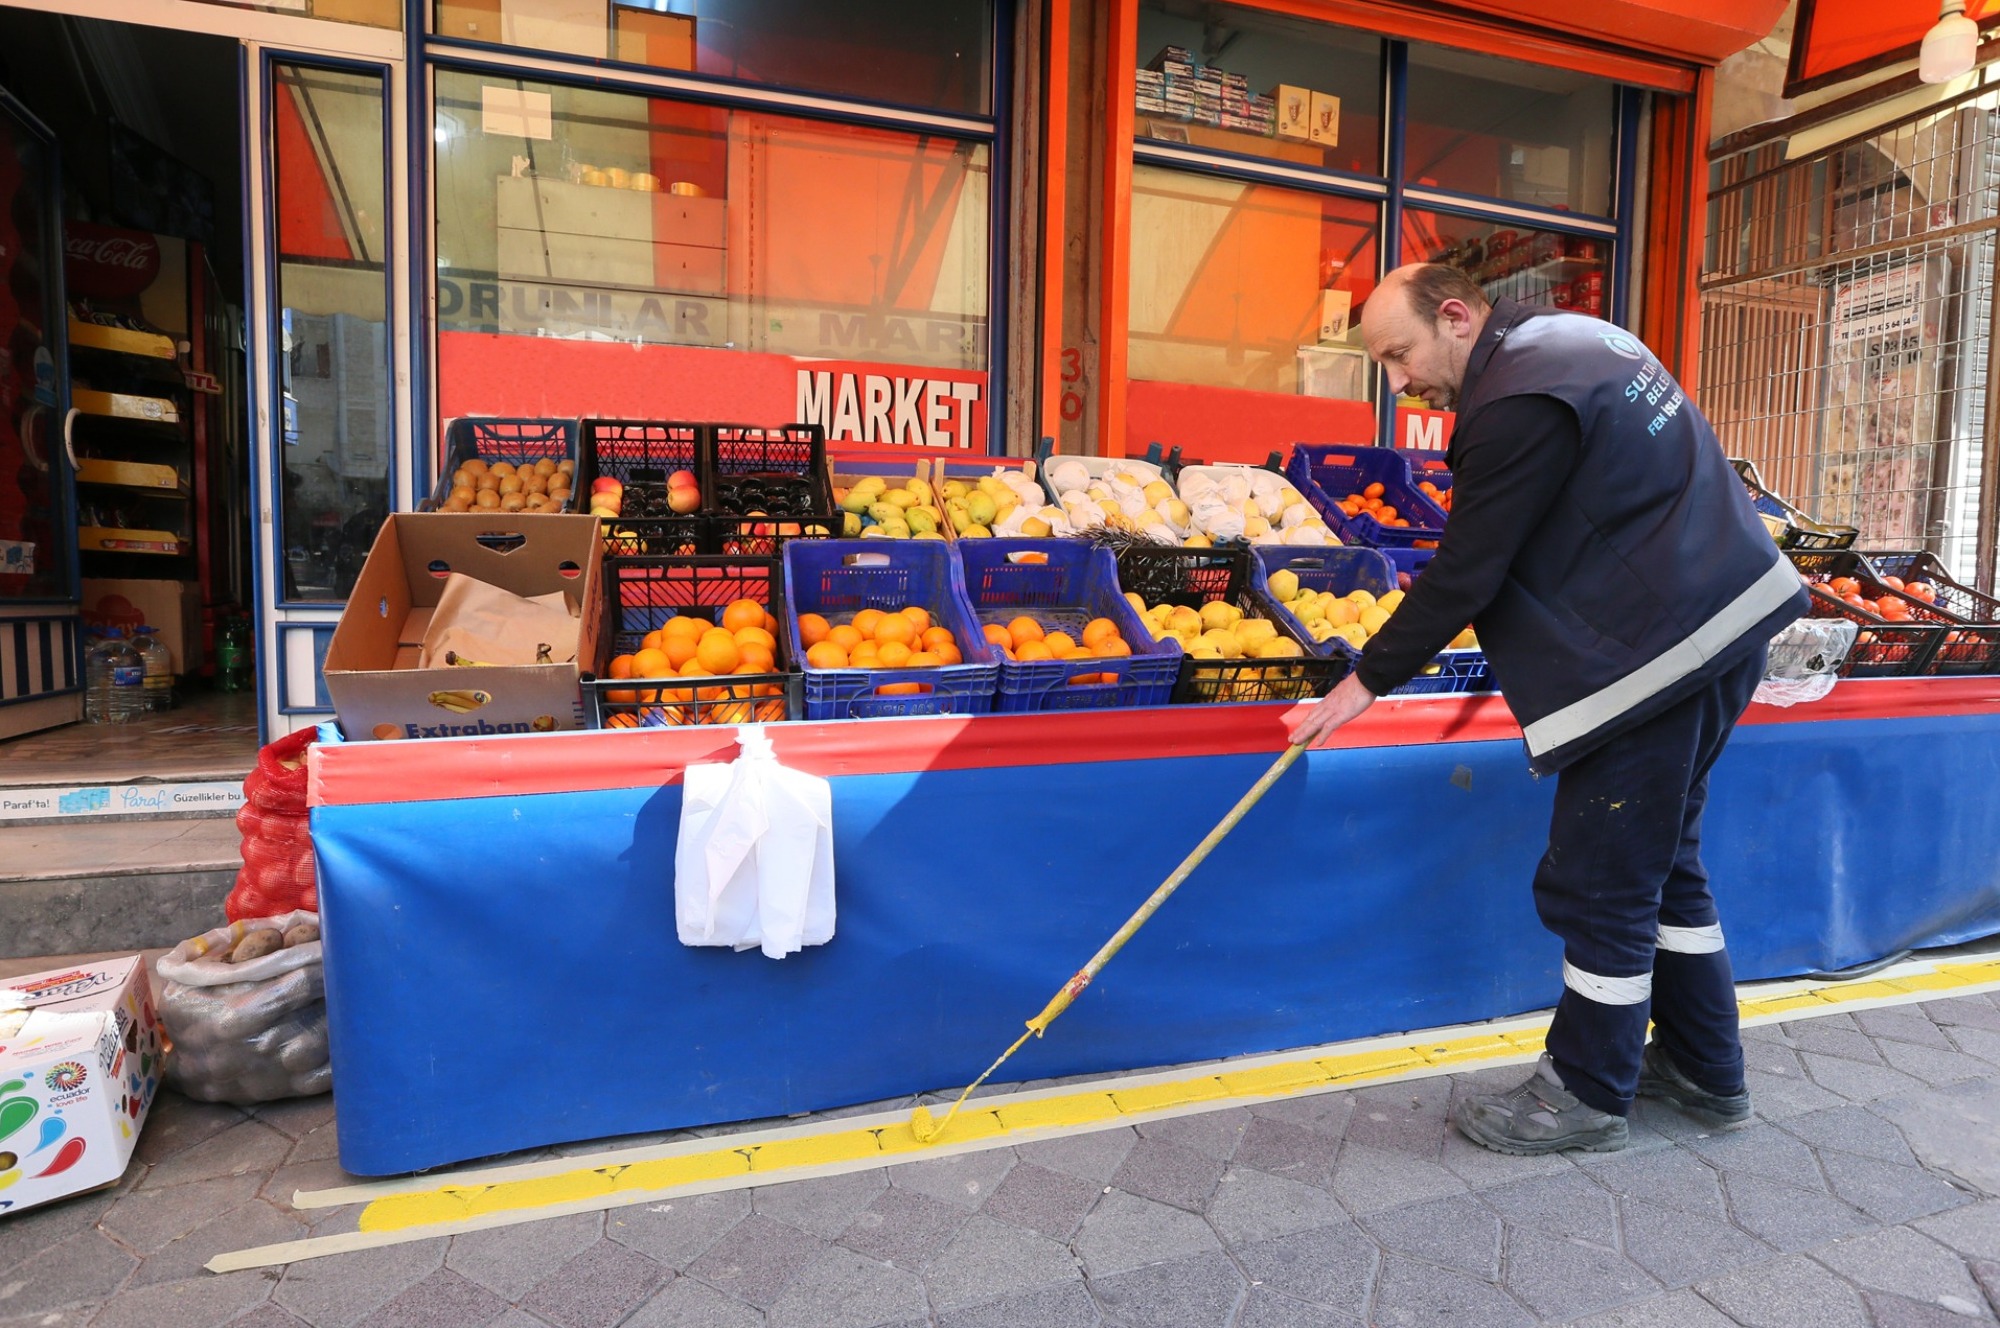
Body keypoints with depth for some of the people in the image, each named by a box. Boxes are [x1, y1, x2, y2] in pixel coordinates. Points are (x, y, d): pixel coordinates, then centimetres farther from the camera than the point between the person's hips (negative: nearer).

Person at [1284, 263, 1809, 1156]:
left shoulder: (1520, 405, -19)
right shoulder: (1568, 338, 13)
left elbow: (1464, 574, -19)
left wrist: (1364, 684, -11)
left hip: (1658, 650, -11)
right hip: (1723, 622, 11)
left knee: (1599, 884, 0)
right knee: (1660, 859, 20)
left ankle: (1589, 1097, 17)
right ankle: (1703, 1069, 35)